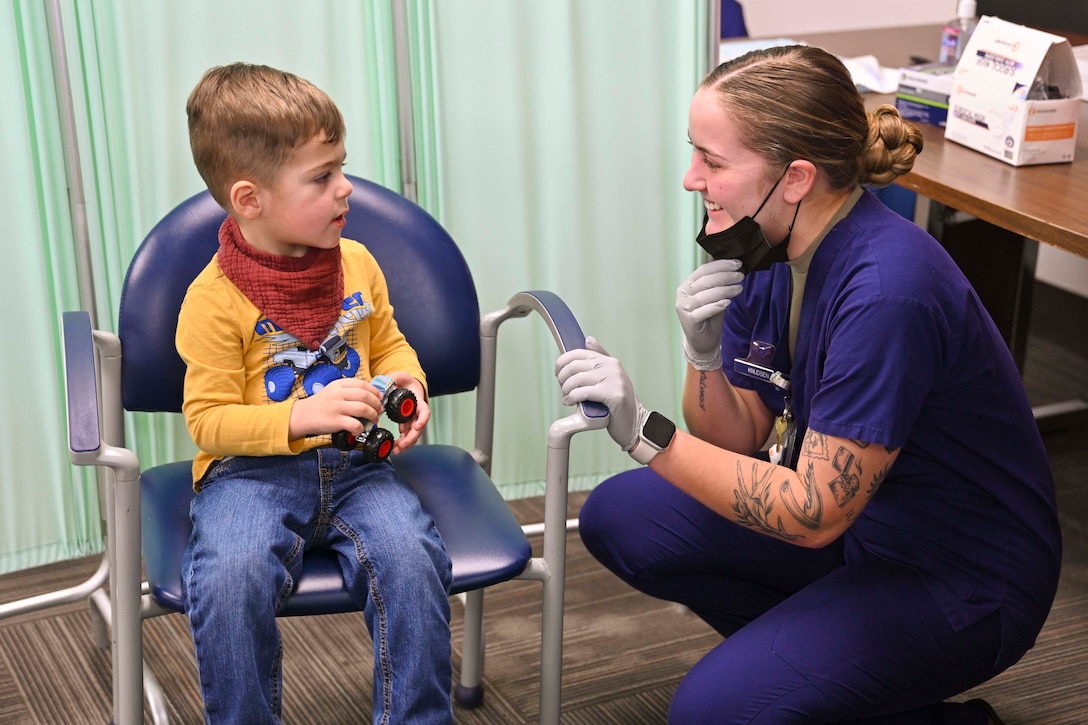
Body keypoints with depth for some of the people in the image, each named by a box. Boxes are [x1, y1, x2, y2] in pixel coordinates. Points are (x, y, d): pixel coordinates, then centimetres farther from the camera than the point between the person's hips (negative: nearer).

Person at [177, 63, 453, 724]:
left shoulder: (357, 264, 6)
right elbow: (209, 421, -8)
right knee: (231, 580, -32)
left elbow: (388, 343, 23)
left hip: (355, 463, 3)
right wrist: (301, 416, -23)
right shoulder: (215, 297, -9)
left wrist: (409, 381, -1)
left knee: (411, 558, -26)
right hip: (252, 472, -3)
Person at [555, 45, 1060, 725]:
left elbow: (815, 514, -28)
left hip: (963, 577, -8)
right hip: (850, 517, 8)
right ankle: (813, 651, 11)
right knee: (618, 517, 2)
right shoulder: (764, 248, -6)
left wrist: (646, 432, -32)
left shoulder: (887, 292, -32)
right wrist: (703, 357, -19)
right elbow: (740, 441, 1)